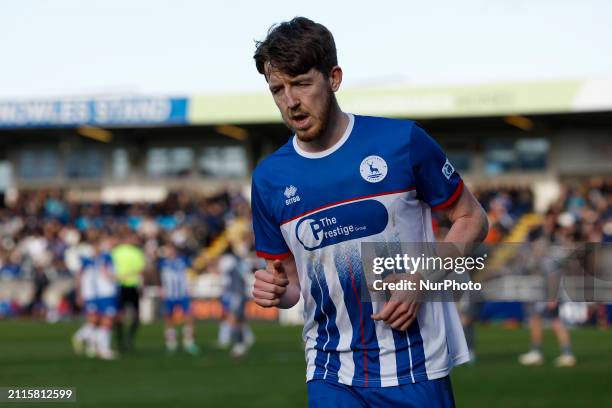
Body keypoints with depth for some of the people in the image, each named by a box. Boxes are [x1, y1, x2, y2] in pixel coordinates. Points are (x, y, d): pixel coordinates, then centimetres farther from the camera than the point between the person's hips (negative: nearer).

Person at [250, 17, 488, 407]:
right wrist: (277, 291, -10)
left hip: (417, 364, -2)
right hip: (331, 372, 2)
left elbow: (472, 219, 2)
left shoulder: (403, 141, -6)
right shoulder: (269, 178, 2)